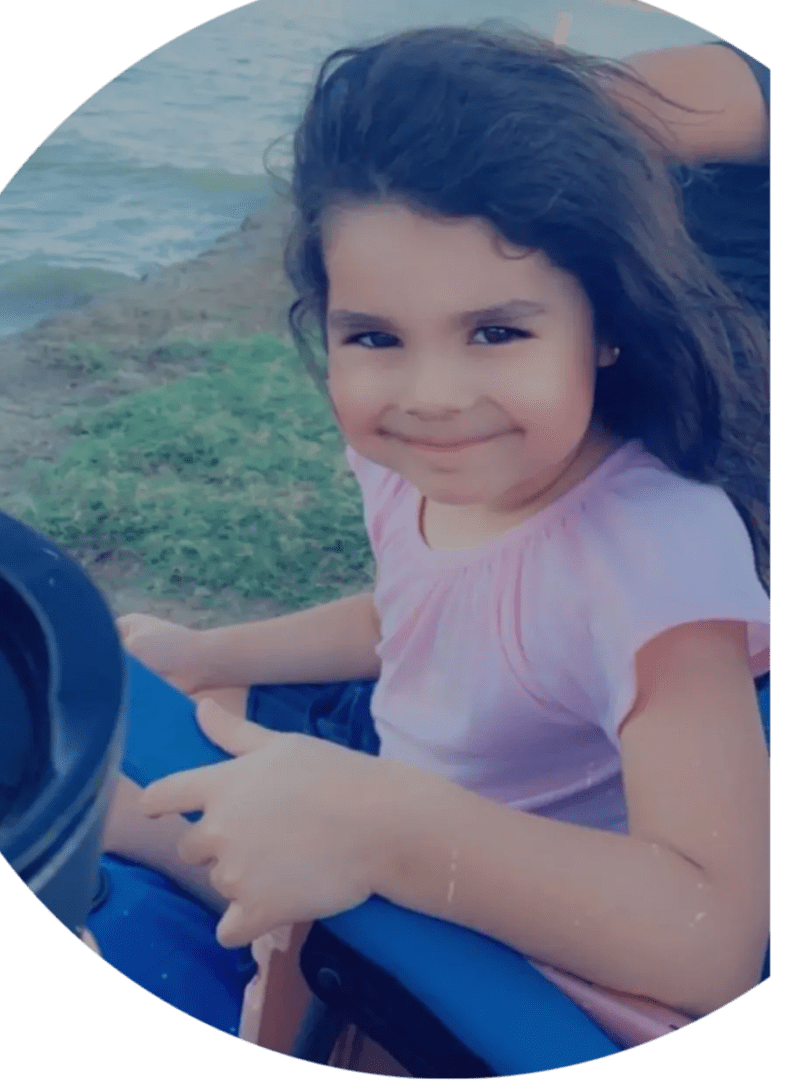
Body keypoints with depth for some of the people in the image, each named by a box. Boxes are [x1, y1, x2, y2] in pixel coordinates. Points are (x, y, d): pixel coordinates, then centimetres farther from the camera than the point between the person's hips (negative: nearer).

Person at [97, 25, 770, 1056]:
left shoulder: (656, 550, -36)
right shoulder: (411, 459, -13)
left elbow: (711, 941, -41)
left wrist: (378, 828, -48)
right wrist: (207, 656, 4)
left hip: (531, 932, -6)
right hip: (397, 762, 7)